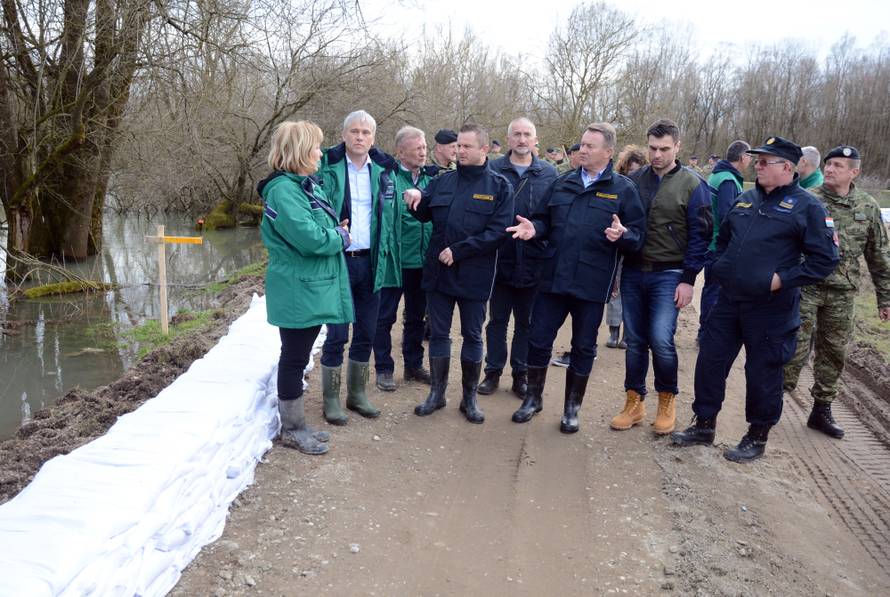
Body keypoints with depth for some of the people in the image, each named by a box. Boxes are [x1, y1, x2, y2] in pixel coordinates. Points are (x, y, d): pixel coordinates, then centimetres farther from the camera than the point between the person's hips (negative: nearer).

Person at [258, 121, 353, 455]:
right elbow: (309, 238, -25)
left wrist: (334, 232, 1)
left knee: (298, 358, 17)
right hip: (297, 291, -10)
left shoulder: (306, 186, 13)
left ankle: (296, 425, 30)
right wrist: (340, 237, -8)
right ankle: (292, 429, 17)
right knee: (294, 358, 3)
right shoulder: (282, 190, -18)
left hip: (314, 288, 10)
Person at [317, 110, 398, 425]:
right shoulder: (326, 167, -4)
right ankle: (331, 399, 15)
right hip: (338, 260, -4)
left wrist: (387, 253, 6)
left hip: (371, 262, 4)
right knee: (337, 333, 0)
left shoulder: (384, 171, 7)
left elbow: (391, 216, 11)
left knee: (366, 332, 12)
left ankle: (357, 393, 27)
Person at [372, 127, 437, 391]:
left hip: (422, 261, 6)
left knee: (416, 316, 17)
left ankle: (413, 365, 32)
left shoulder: (430, 178, 7)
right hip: (394, 260, -6)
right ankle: (384, 369, 19)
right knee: (385, 317, 6)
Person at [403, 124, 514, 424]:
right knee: (438, 333, 10)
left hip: (474, 275, -3)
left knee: (472, 336, 9)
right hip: (438, 272, 3)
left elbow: (498, 231, -13)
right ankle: (437, 393, 24)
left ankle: (470, 398, 23)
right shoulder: (442, 181, 7)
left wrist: (459, 250, -18)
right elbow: (425, 214, 13)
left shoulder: (499, 186, -5)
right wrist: (416, 198, -10)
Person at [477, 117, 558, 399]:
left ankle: (521, 374, 25)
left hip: (533, 262, 1)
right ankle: (493, 372, 24)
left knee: (526, 322, 12)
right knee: (497, 320, 11)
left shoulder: (549, 173, 3)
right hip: (500, 259, 0)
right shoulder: (492, 170, 0)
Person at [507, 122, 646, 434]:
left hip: (592, 284, -3)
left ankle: (572, 408, 28)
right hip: (554, 278, 3)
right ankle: (533, 398, 30)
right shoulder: (562, 183, 10)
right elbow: (545, 221, 14)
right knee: (538, 340, 8)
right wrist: (534, 227, -7)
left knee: (583, 348, 10)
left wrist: (623, 234, -23)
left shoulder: (623, 189, -1)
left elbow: (639, 235, -2)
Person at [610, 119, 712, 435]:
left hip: (668, 275, -3)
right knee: (635, 341, 8)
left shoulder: (692, 185, -3)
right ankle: (634, 402, 21)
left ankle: (667, 400, 12)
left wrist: (688, 280, -9)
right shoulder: (634, 179, 6)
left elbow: (699, 236, -4)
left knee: (661, 340, -12)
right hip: (632, 272, 4)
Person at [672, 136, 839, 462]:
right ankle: (703, 425, 24)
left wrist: (783, 280, -16)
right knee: (710, 361, 9)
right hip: (729, 301, 6)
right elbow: (723, 237, 25)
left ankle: (757, 437, 24)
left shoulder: (807, 207, -7)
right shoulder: (746, 199, 11)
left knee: (763, 373, 6)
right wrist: (720, 267, 12)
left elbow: (825, 259, -10)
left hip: (771, 308, -6)